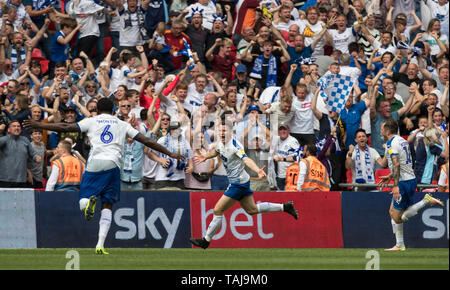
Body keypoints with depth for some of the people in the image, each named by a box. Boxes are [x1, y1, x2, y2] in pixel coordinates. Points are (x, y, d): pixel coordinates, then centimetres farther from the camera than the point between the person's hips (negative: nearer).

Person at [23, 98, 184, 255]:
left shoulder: (91, 121, 13)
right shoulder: (123, 125, 18)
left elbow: (66, 127, 6)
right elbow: (147, 141, 18)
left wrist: (38, 125, 12)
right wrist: (170, 154, 25)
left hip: (95, 163, -1)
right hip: (113, 165, 1)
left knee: (82, 201, 8)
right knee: (107, 206, 6)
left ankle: (90, 201, -31)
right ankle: (100, 244, -8)